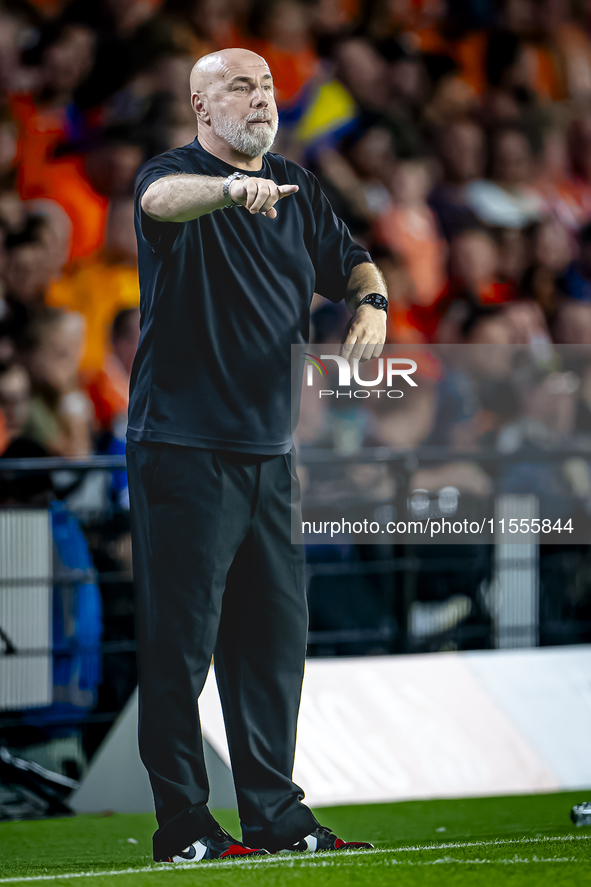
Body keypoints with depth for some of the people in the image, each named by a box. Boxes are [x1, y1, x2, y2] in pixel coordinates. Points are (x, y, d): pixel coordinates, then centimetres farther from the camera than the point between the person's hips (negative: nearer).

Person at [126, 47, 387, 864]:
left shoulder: (296, 190, 15)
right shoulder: (176, 174, -7)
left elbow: (350, 263, 22)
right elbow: (163, 200, -30)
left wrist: (370, 302, -2)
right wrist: (232, 187, -51)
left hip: (272, 450, 7)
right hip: (184, 450, -7)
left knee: (276, 634, 9)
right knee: (181, 636, -6)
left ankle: (277, 813, 17)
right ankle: (184, 825, -3)